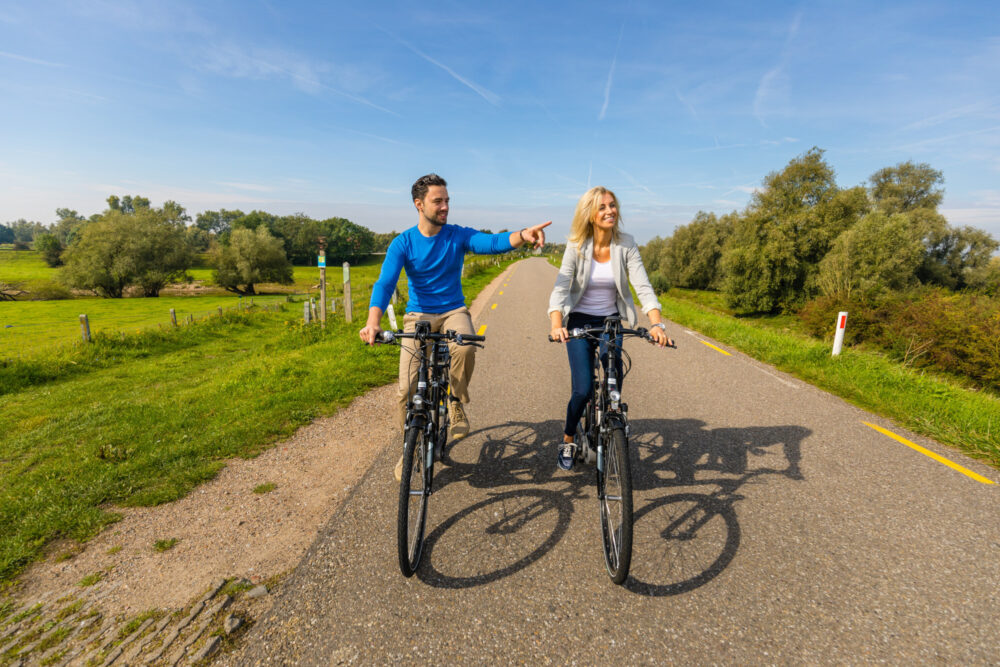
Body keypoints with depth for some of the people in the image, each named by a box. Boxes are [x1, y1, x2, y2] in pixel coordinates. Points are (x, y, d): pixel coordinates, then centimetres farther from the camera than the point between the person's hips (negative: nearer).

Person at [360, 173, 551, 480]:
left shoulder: (458, 235, -4)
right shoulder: (403, 243, -6)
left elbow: (492, 242, -21)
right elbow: (384, 283, -17)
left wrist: (523, 235, -43)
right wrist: (373, 321, -36)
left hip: (453, 311, 0)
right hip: (418, 315, 0)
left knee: (464, 348, -36)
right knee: (406, 391, -9)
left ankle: (457, 402, -5)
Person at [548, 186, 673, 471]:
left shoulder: (626, 244, -8)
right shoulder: (577, 246, -13)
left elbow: (643, 286, -15)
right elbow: (560, 287, -22)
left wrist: (656, 323, -31)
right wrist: (556, 325, -39)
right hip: (580, 321, -2)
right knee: (583, 390, -12)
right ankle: (568, 441, 17)